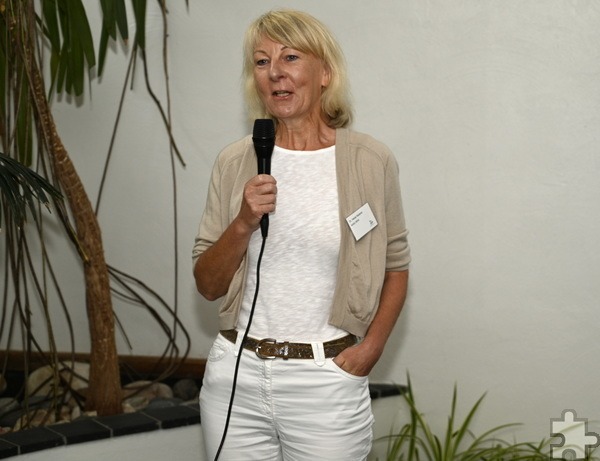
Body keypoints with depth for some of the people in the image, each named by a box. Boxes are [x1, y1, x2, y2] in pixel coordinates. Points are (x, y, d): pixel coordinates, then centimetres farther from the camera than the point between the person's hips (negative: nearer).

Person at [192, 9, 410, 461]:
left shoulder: (371, 161, -4)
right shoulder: (235, 162, 2)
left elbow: (396, 265, 8)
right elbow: (208, 285, 4)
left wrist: (370, 348, -3)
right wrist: (243, 224, -12)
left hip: (326, 381, -2)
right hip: (236, 377, 2)